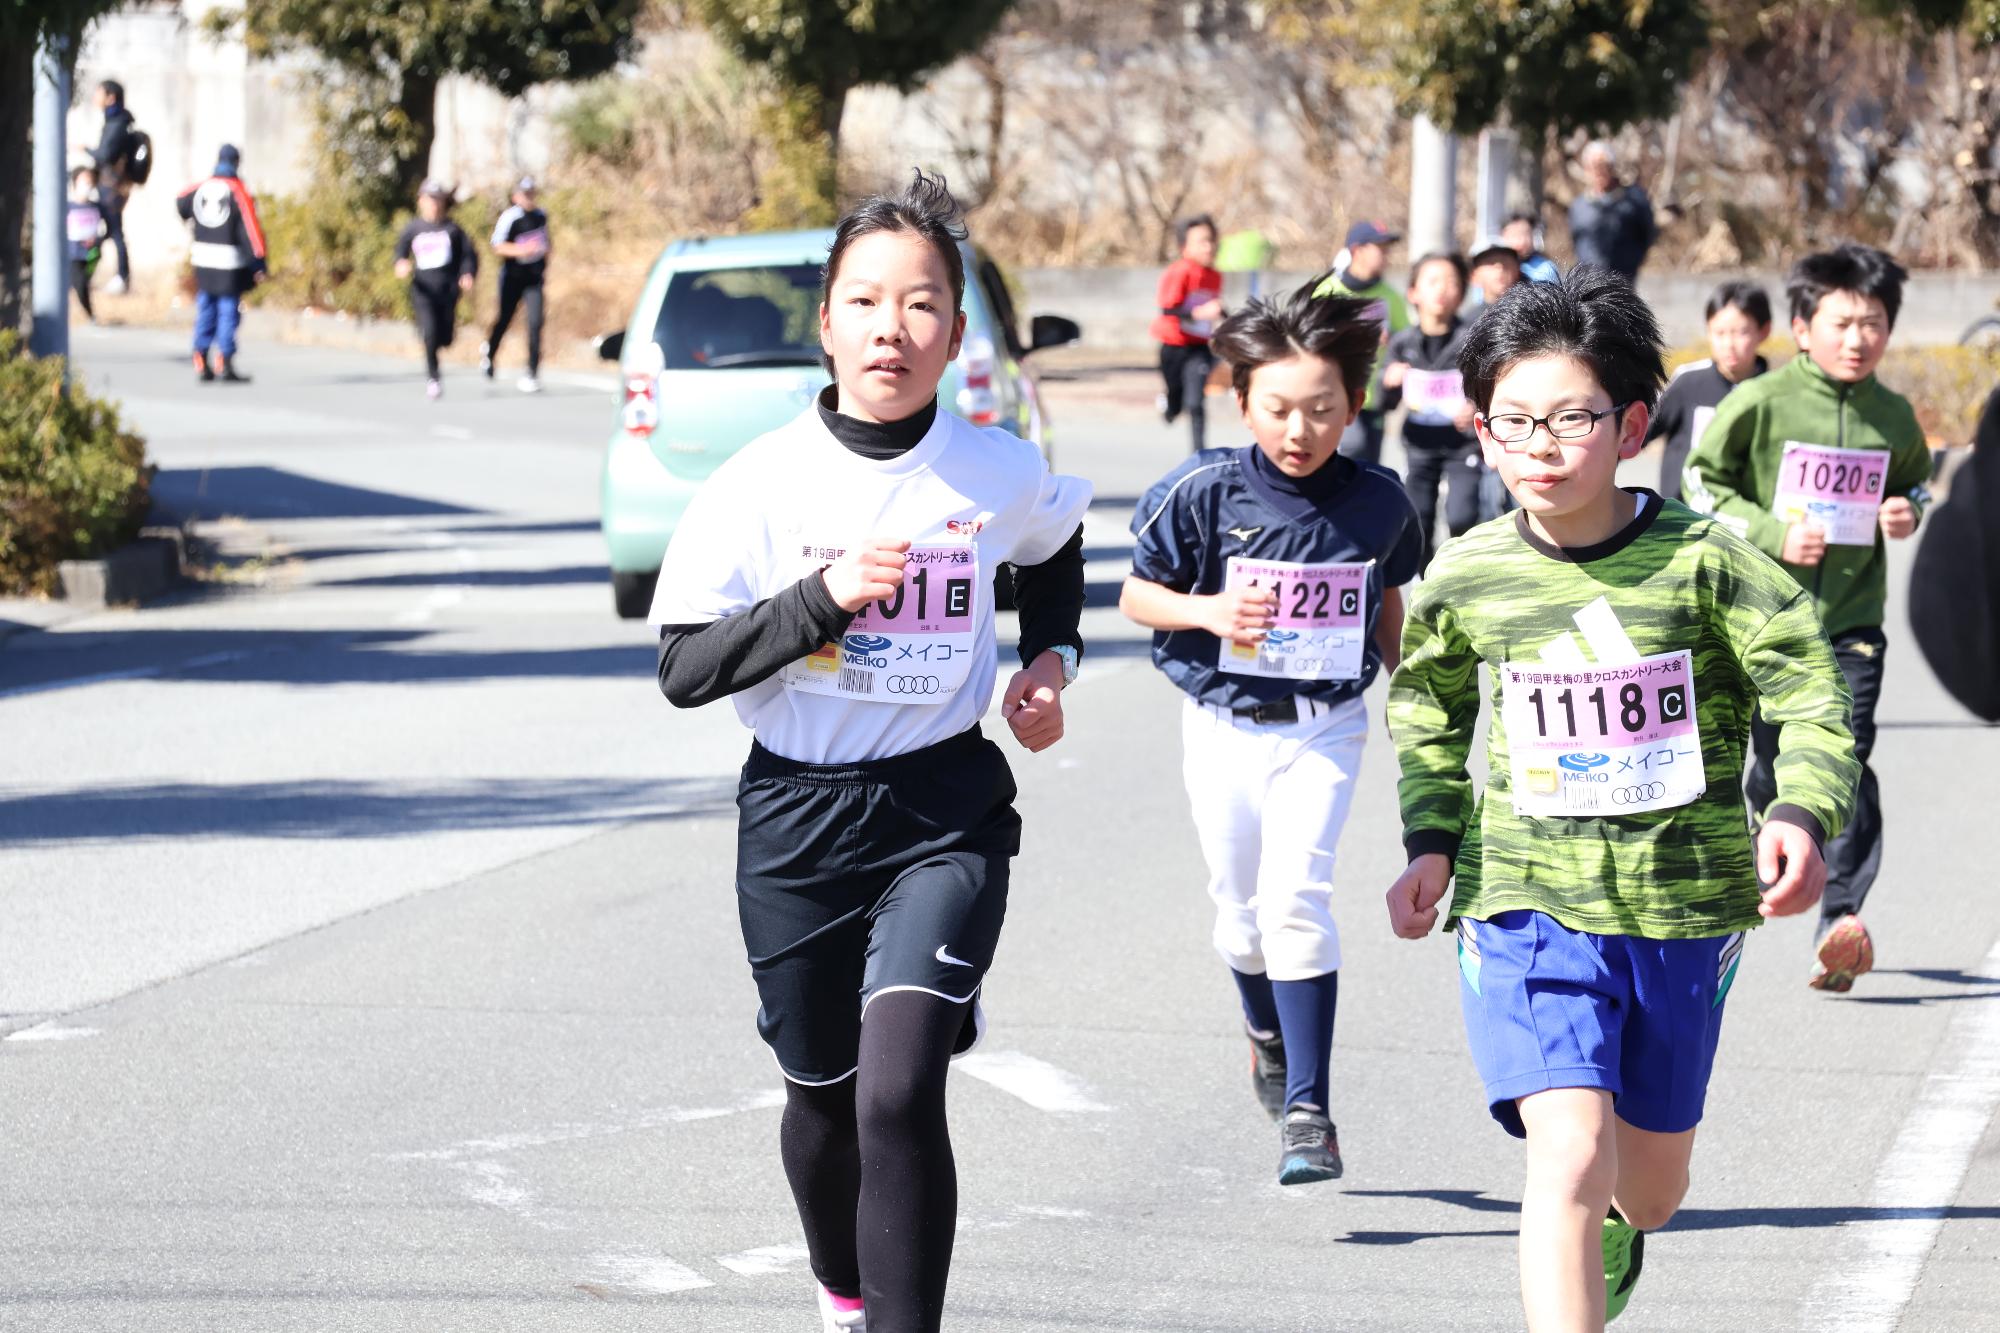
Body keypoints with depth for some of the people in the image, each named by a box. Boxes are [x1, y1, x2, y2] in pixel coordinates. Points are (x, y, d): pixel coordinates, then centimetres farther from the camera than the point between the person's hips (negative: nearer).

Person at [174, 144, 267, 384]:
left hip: (203, 258, 5)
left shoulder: (200, 188, 5)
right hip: (230, 262, -5)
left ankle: (201, 363, 12)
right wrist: (259, 262, -13)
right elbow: (250, 228, -14)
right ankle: (224, 364, -4)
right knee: (228, 312, 0)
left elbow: (181, 204, 24)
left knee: (205, 311, 13)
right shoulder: (238, 192, -11)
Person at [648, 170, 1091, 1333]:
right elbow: (684, 669, -10)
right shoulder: (764, 483, -9)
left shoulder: (1000, 474, -3)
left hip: (947, 812, -1)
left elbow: (1055, 549, 22)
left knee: (899, 1090, -20)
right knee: (824, 1098, 16)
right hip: (798, 817, 1)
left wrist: (1051, 660, 7)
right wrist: (821, 599, -22)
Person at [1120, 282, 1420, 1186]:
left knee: (1295, 896, -17)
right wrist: (1211, 612, -21)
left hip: (1325, 729, -1)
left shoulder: (1376, 501, -6)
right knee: (1241, 908, 13)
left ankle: (1307, 1110, -15)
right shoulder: (1205, 492, -12)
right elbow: (1137, 596, -4)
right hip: (1224, 729, 1)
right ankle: (1268, 1037, 45)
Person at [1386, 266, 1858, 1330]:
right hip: (1530, 908, -1)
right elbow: (1428, 713, 16)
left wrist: (1801, 815, -23)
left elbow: (1811, 693, -6)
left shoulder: (1700, 560, -9)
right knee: (1571, 1152, -22)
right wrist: (1432, 845, 6)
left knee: (1649, 1185, 18)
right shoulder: (1466, 579, -3)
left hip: (1683, 909, 1)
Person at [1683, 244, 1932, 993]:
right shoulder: (1761, 402, -7)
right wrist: (1771, 532, -13)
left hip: (1853, 616, 1)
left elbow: (1914, 482, 22)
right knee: (1774, 757, 6)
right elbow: (1702, 482, -1)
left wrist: (1907, 512, -1)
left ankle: (1842, 920, -19)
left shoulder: (1894, 417, 4)